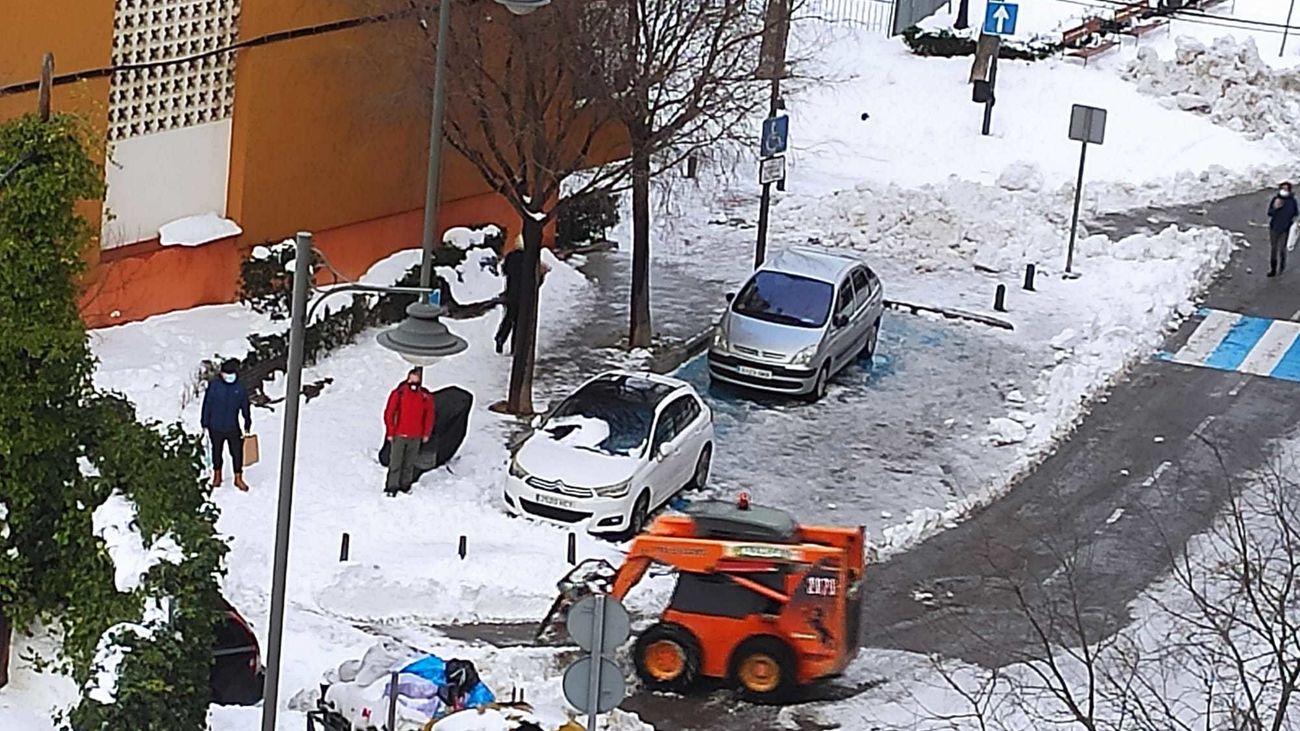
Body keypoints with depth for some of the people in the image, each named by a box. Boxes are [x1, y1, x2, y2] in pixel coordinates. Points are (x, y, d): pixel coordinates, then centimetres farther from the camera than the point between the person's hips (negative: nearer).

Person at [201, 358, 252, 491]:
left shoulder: (240, 389, -7)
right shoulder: (214, 385, -12)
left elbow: (245, 408, 4)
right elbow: (207, 405, -6)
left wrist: (247, 426, 7)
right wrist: (205, 424, -3)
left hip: (233, 428, 1)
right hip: (216, 427, -1)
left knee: (237, 452, 5)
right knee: (216, 451, 16)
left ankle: (238, 478, 22)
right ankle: (217, 475, 37)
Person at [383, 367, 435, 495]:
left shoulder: (426, 396, 2)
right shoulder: (399, 393, -7)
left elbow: (429, 415, 10)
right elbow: (389, 413, -5)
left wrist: (426, 434, 7)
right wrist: (390, 432, -8)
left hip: (415, 437, 3)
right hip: (398, 435, -3)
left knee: (409, 464, 10)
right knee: (395, 463, -2)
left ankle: (405, 485, 21)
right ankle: (392, 487, 3)